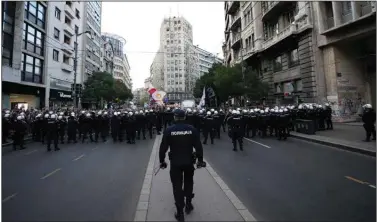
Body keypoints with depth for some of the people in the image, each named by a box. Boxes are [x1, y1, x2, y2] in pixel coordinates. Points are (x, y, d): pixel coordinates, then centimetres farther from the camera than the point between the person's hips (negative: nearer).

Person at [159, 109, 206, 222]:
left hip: (175, 163, -1)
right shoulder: (192, 129, -8)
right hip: (189, 162, 2)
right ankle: (188, 205, 37)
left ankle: (180, 213, 19)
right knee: (188, 183, 24)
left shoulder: (169, 130, -10)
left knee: (177, 186, 11)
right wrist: (200, 159, 5)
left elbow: (163, 147, -7)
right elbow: (198, 146, -6)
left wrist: (162, 161, 5)